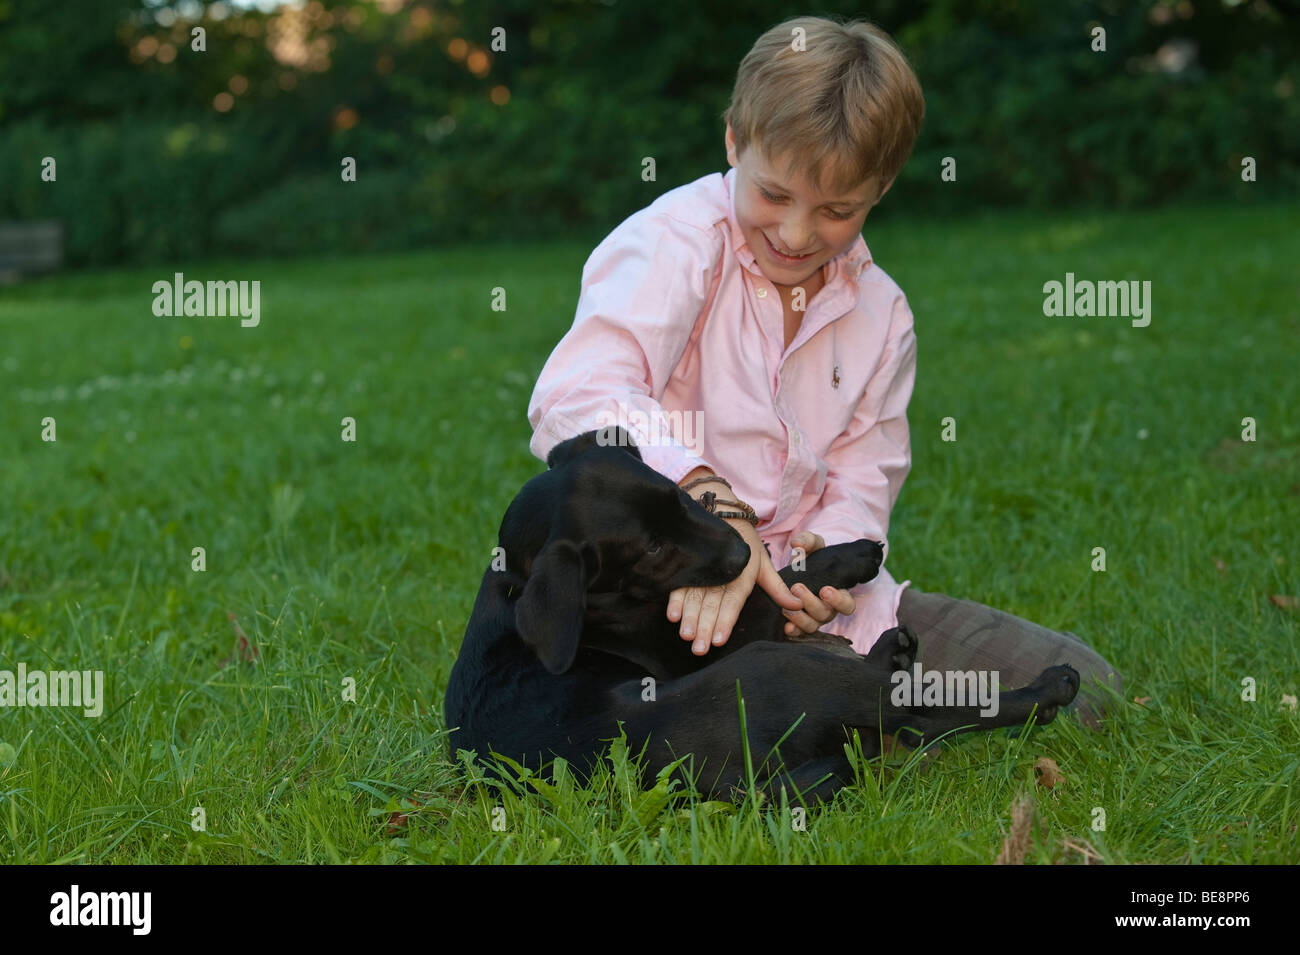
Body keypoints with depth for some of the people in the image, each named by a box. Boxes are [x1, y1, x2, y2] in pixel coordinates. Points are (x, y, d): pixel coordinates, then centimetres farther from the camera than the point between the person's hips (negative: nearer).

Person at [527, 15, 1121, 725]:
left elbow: (862, 485, 8)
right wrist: (708, 500, -44)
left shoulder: (880, 313, 10)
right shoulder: (673, 242, -11)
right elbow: (579, 396, -28)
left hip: (807, 592, 5)